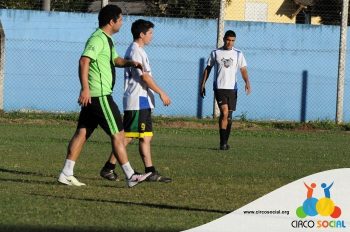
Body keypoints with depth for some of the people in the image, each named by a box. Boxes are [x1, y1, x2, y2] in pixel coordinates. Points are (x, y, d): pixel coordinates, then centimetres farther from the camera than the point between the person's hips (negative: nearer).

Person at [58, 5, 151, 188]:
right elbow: (84, 61, -26)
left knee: (82, 133, 8)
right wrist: (85, 88, -33)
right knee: (118, 134, -5)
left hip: (91, 97, 10)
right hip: (100, 96, -10)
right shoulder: (98, 39, -14)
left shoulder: (106, 39, 18)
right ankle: (131, 176, -2)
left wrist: (129, 63, 13)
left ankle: (66, 174, 7)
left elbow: (115, 59, 33)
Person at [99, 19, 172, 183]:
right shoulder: (135, 51, -12)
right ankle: (108, 168, -4)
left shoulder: (138, 50, 18)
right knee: (127, 136, -8)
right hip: (137, 101, -10)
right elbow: (144, 76, -17)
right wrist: (161, 93, -14)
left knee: (146, 137, 7)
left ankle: (151, 172, 6)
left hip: (143, 102, 10)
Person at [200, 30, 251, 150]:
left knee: (229, 116, 6)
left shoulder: (238, 54, 6)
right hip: (219, 87, -2)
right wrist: (203, 84, 8)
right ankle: (223, 142, -17)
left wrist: (247, 82, -17)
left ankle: (225, 142, 18)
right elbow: (208, 68, 12)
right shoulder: (215, 53, 4)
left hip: (232, 88, 2)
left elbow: (243, 69, 0)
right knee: (224, 112, -18)